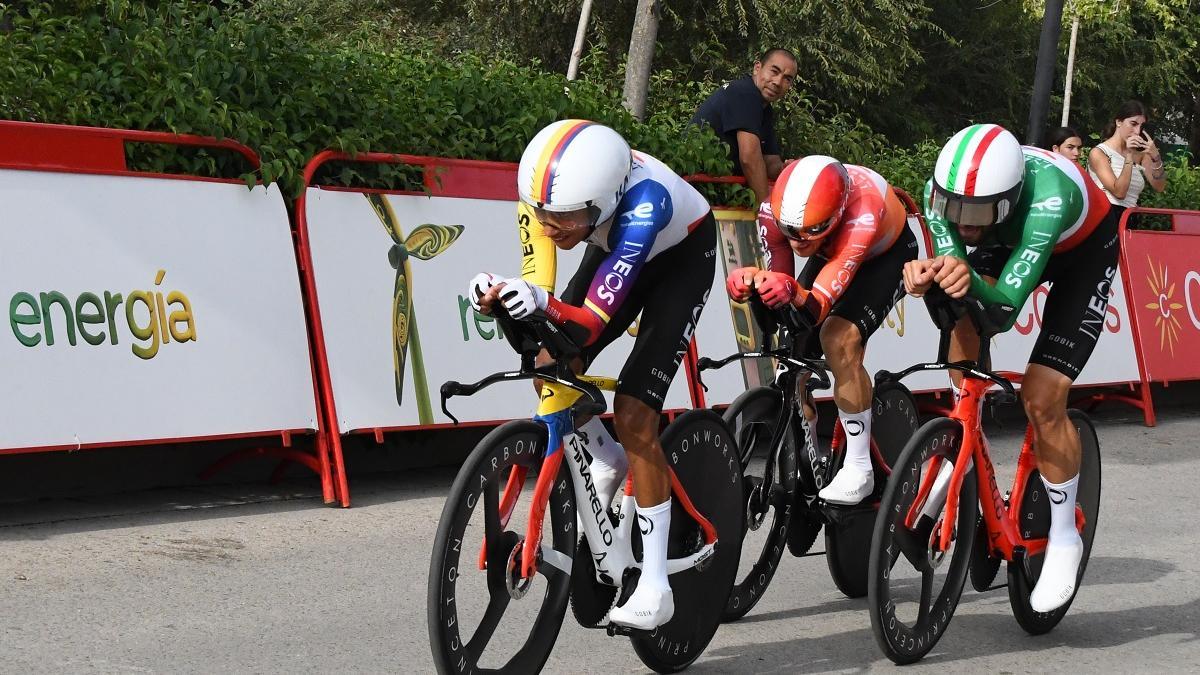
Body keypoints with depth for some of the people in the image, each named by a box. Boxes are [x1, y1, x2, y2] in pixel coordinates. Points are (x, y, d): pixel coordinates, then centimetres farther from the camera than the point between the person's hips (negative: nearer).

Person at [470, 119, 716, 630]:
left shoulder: (645, 199, -43)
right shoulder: (544, 192, -29)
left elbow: (592, 323, -45)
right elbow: (536, 287, -27)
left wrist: (542, 306, -64)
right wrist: (499, 298, -48)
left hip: (683, 256, -5)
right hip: (617, 250, 6)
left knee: (632, 411, -16)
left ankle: (655, 587, -9)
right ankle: (606, 464, 22)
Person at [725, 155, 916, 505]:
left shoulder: (861, 216, -43)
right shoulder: (777, 211, -30)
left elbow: (819, 306, -44)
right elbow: (779, 280, -23)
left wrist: (793, 292, -65)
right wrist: (752, 282, -45)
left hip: (886, 252, -5)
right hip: (832, 252, 5)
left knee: (840, 339, -29)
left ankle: (859, 469, -19)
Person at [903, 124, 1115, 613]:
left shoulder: (1048, 195, -44)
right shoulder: (943, 189, -31)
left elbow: (1005, 308, -46)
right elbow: (951, 264, -35)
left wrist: (972, 284, -66)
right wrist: (927, 277, -56)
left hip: (1084, 250, -5)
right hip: (1010, 241, 5)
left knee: (1042, 399, -14)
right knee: (965, 320, -24)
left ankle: (1064, 538, 5)